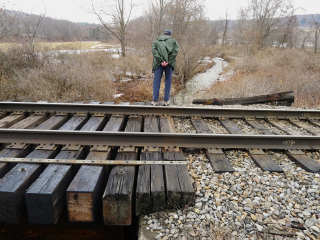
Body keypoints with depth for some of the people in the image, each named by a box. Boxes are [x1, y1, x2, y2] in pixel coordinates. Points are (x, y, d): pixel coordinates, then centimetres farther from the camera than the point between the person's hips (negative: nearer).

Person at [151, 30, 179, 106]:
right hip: (170, 62, 0)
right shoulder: (173, 40, 19)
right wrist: (168, 61, -10)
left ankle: (155, 100, 5)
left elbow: (154, 50, 1)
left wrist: (161, 61, -9)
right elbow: (175, 51, -1)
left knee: (156, 81, 5)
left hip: (158, 62, 0)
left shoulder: (156, 41, 21)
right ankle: (166, 100, 7)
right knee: (168, 80, 8)